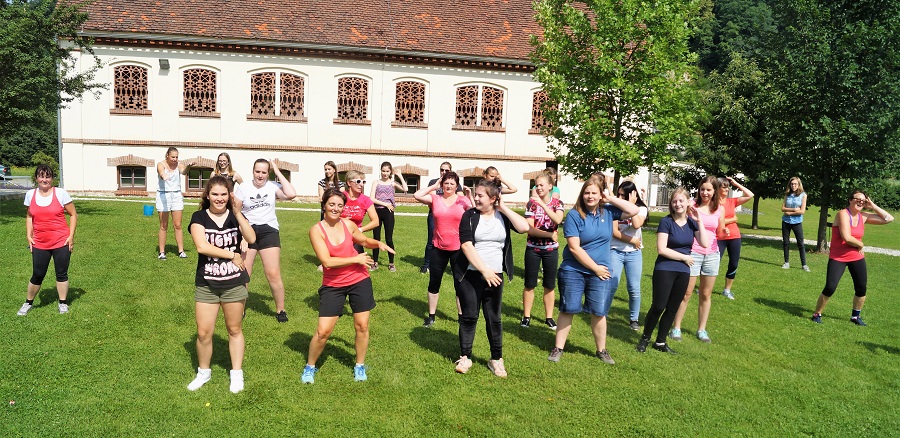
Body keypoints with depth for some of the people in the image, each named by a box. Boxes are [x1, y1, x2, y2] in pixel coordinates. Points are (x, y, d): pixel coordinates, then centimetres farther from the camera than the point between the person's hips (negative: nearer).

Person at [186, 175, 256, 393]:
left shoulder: (235, 216, 0)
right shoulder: (199, 217, -4)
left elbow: (251, 239, -19)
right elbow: (201, 246, -19)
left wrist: (237, 212, -26)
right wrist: (232, 255, -15)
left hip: (234, 284, 0)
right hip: (206, 284, 0)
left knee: (235, 329, 11)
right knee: (203, 333, 4)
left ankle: (237, 374, 25)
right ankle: (204, 372, 27)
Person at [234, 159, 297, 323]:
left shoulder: (272, 186, -1)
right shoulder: (243, 187, 1)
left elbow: (291, 194, -19)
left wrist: (278, 172, -11)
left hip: (268, 231, -1)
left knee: (273, 275, -5)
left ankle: (280, 310, 11)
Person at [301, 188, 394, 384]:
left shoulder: (348, 224, -2)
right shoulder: (317, 230, -12)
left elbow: (364, 241, 19)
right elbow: (327, 261, -21)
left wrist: (379, 243, -2)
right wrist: (356, 259, -17)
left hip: (359, 281, 3)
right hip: (333, 285, -3)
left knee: (362, 325, 8)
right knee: (323, 331, -2)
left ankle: (360, 366, 29)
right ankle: (310, 366, 23)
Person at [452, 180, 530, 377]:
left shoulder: (503, 216, 4)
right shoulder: (469, 216, -3)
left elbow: (524, 227, -13)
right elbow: (466, 245, -13)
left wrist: (504, 209, -9)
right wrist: (484, 270, -17)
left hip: (494, 275, 2)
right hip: (470, 274, -2)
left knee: (494, 318, 8)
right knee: (469, 316, 4)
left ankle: (496, 359, 19)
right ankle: (465, 357, 16)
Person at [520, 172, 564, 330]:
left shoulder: (557, 203, -2)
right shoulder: (532, 203, -5)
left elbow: (558, 220, -24)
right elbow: (529, 229, -12)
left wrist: (542, 204, -32)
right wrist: (549, 235, -20)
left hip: (551, 249, 1)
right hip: (533, 249, -1)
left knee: (550, 285, 9)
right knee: (530, 284, 6)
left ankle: (549, 317, 20)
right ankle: (526, 316, 16)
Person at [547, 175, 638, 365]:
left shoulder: (608, 212, 3)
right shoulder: (574, 215, -12)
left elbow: (634, 210, 1)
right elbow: (574, 248, -15)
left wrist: (611, 199, -5)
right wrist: (595, 268, -12)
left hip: (600, 271, 3)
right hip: (573, 271, -3)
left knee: (599, 312, 7)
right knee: (568, 309, 4)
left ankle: (601, 350, 22)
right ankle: (558, 348, 16)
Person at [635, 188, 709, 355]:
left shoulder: (691, 222, 4)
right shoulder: (666, 221, -9)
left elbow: (705, 244, -8)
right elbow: (661, 249, -16)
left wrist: (699, 222, -10)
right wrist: (684, 257, -9)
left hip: (683, 272, 5)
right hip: (665, 270, -5)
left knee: (672, 309, 10)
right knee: (658, 307, -6)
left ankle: (660, 342, 23)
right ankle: (645, 339, 11)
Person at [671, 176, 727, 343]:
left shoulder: (720, 209, 5)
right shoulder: (692, 205, -6)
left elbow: (719, 232, 15)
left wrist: (725, 232, -6)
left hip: (711, 254, 4)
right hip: (692, 252, -4)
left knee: (706, 294, 10)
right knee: (686, 293, 0)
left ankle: (701, 329, 22)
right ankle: (676, 328, 11)